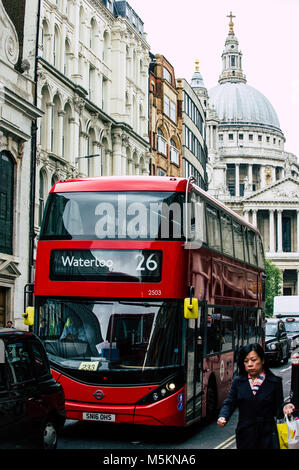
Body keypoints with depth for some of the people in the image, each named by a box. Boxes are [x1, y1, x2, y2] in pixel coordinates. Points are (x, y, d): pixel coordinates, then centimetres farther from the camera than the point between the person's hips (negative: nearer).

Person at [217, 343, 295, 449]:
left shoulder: (274, 382, -1)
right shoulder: (238, 381, 5)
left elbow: (277, 408, 0)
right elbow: (229, 403, 4)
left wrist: (284, 408, -22)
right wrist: (223, 417, -15)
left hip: (267, 435, -2)